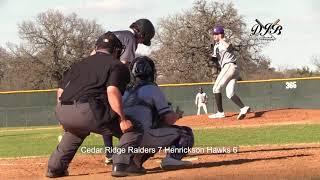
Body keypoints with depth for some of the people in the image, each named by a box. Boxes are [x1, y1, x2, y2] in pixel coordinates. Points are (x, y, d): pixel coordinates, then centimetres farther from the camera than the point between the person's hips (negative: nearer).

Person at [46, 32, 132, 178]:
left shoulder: (80, 63, 30)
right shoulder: (117, 65, 10)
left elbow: (61, 91, 25)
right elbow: (112, 91, -9)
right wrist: (122, 120, -9)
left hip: (62, 112, 7)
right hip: (86, 111, -7)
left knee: (77, 129, 40)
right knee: (130, 128, 8)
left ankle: (55, 167, 34)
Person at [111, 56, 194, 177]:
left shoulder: (126, 92, 22)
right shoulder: (152, 88, 4)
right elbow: (169, 119, 0)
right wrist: (177, 115, 24)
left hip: (123, 142, 5)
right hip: (143, 136, -5)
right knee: (186, 133, 8)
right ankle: (172, 158, -14)